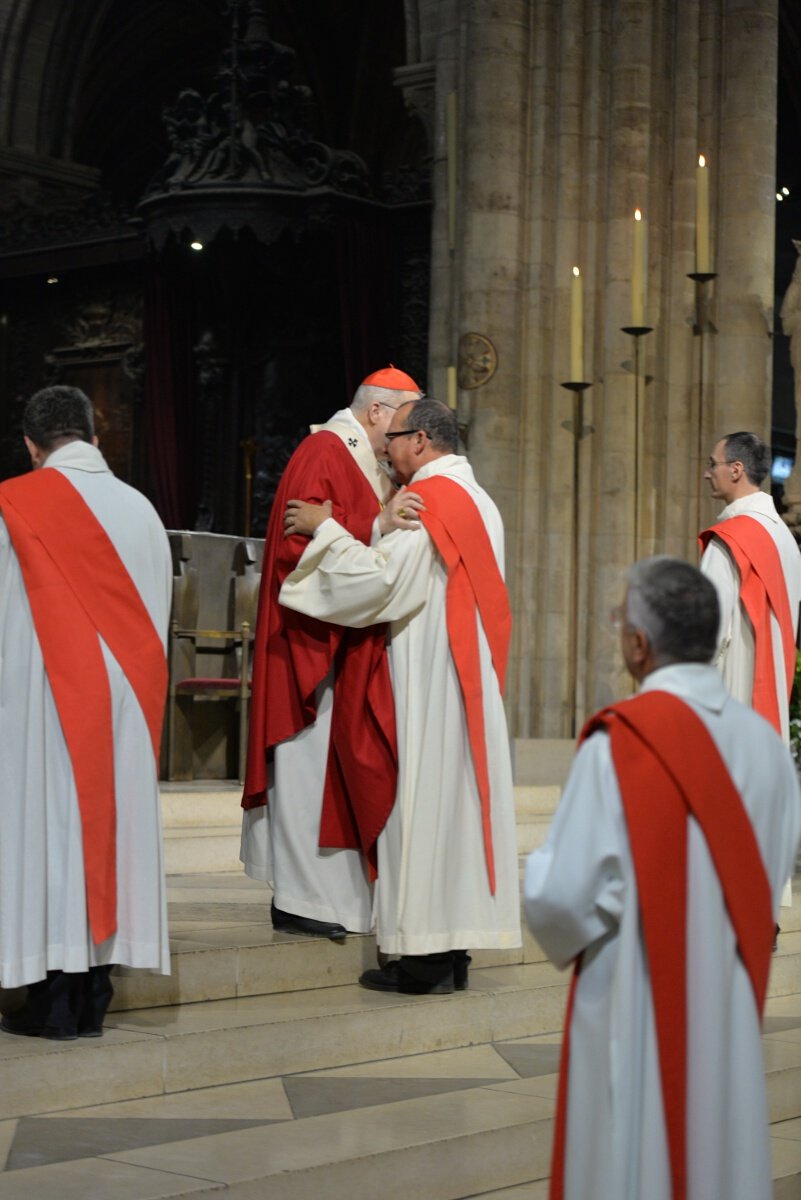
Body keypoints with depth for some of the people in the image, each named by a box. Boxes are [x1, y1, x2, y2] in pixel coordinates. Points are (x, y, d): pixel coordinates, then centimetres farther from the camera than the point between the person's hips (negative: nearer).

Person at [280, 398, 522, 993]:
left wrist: (324, 528, -10)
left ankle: (425, 956, -5)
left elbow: (379, 576, -20)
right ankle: (454, 950, 11)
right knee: (460, 791, 8)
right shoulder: (480, 502, 17)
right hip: (473, 678, 9)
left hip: (428, 677, -9)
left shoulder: (429, 499, -12)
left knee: (424, 794, -7)